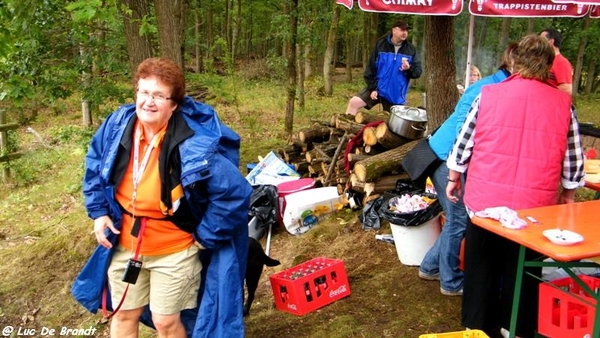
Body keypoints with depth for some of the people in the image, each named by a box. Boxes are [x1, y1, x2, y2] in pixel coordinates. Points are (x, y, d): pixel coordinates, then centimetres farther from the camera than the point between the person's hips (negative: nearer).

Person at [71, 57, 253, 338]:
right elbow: (94, 167, 11)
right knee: (123, 315, 20)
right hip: (124, 244, 5)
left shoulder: (195, 144, -27)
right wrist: (99, 212, 4)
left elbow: (235, 191, -23)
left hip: (174, 250, -4)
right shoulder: (118, 125, -9)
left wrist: (204, 237, -16)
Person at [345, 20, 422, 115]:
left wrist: (409, 68, -24)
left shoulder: (411, 49, -1)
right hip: (377, 89, -1)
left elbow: (418, 71, -1)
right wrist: (372, 88, -11)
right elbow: (370, 68, -5)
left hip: (396, 95, 1)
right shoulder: (380, 45, -5)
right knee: (354, 102, -17)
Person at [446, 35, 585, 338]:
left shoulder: (488, 94, -3)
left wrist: (453, 178, 15)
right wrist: (568, 194, 20)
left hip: (485, 199, 0)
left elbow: (464, 143, 1)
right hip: (535, 204, 0)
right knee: (523, 270, 15)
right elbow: (573, 159, 5)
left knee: (482, 266, 15)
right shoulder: (563, 104, 0)